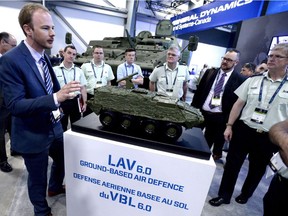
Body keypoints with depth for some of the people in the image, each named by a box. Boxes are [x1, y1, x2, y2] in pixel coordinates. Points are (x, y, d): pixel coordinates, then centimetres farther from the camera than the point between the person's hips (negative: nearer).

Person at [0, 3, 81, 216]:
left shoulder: (44, 56, 2)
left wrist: (66, 93, -2)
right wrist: (56, 97, -38)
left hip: (54, 127, 7)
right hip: (33, 135, -7)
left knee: (63, 160, 28)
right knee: (38, 179, 17)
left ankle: (55, 187, 59)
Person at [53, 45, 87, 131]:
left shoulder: (79, 71, 6)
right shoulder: (55, 70, -3)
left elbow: (83, 88, 7)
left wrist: (84, 103, 1)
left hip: (75, 102, 3)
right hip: (61, 102, -3)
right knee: (61, 127, 11)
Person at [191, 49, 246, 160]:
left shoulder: (239, 79, -5)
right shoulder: (210, 72, 5)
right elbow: (199, 91, 6)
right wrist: (193, 109, 3)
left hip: (219, 117, -3)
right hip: (201, 112, 3)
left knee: (208, 142, 12)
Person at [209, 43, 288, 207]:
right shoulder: (254, 80, 1)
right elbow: (239, 104, 3)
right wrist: (229, 126, 0)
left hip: (268, 138, 0)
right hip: (243, 130, 1)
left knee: (257, 170, 19)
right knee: (232, 165, 9)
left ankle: (245, 194, 46)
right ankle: (224, 195, 30)